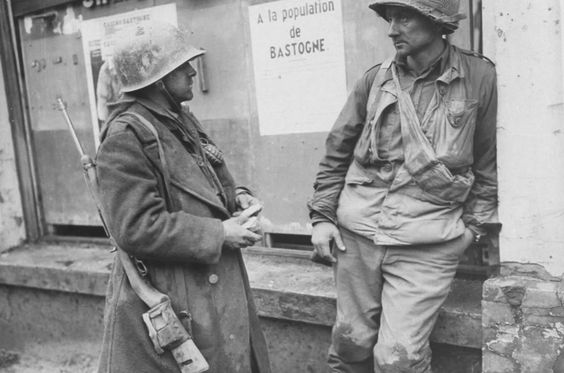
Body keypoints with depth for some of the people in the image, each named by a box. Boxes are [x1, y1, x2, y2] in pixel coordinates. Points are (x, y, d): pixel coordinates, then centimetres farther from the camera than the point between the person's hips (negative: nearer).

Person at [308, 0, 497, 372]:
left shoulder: (479, 76, -1)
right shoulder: (375, 79, 4)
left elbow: (488, 160, 6)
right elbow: (337, 151, 10)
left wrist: (474, 224, 4)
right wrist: (322, 216, 5)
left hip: (428, 243, -2)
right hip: (357, 232, 3)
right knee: (352, 341, 12)